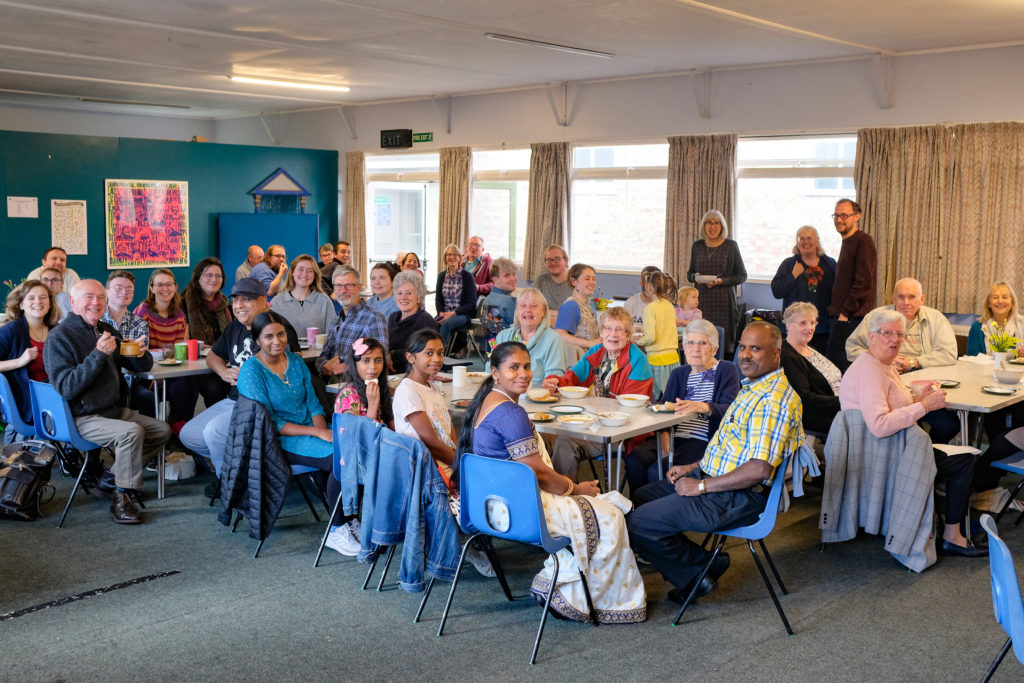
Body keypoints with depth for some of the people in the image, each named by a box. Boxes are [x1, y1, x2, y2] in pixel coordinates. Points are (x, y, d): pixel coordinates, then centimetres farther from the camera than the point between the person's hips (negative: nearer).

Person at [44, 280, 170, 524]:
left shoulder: (106, 331, 12)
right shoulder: (60, 337, -11)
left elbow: (141, 367, 17)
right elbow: (66, 387, -22)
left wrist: (141, 355, -8)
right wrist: (99, 355, -27)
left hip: (114, 410, 8)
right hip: (82, 419, -8)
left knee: (162, 430, 3)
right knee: (131, 431, -30)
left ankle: (112, 476, 11)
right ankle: (121, 497, -16)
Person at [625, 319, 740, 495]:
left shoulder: (727, 371, 6)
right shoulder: (678, 374, 23)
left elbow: (729, 410, -11)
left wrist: (703, 407, -33)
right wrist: (663, 432, -11)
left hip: (703, 441, -5)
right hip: (674, 437, 5)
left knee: (657, 471, -29)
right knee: (634, 461, -23)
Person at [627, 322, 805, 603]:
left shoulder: (774, 399, -23)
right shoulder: (752, 387, 12)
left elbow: (760, 469, -29)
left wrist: (702, 486, -21)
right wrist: (693, 468, 14)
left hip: (739, 498, -11)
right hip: (713, 478, 11)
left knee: (638, 523, -14)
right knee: (639, 498, 17)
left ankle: (699, 570, 6)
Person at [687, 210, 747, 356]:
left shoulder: (731, 246, 1)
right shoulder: (697, 246, 11)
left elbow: (742, 276, 3)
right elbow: (690, 273, 20)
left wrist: (721, 281, -12)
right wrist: (695, 277, -3)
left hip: (723, 301, -3)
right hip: (702, 300, 3)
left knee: (724, 342, -7)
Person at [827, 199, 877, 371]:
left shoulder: (863, 241, -11)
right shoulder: (847, 242, 20)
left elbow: (863, 282, -18)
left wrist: (845, 312, -18)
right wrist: (835, 311, 15)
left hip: (852, 318, -10)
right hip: (840, 316, 10)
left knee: (836, 361, -12)